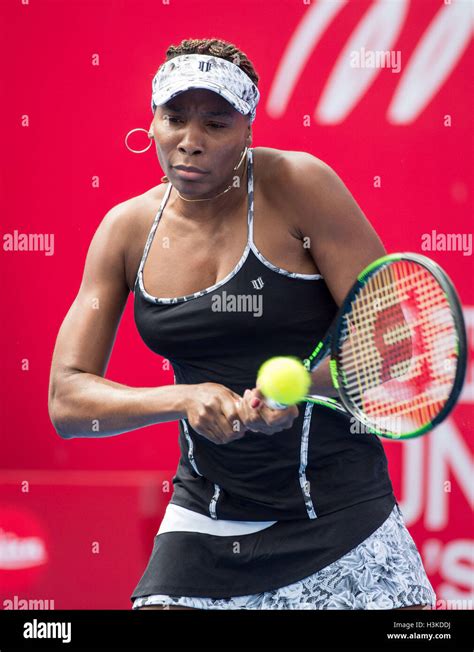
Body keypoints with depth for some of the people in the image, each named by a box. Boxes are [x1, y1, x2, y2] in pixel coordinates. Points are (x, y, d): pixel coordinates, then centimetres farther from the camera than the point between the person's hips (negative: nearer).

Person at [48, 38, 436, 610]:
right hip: (206, 518, 3)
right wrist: (184, 398, -19)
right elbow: (67, 398, -1)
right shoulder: (127, 230, 1)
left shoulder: (298, 187, -9)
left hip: (341, 515, -3)